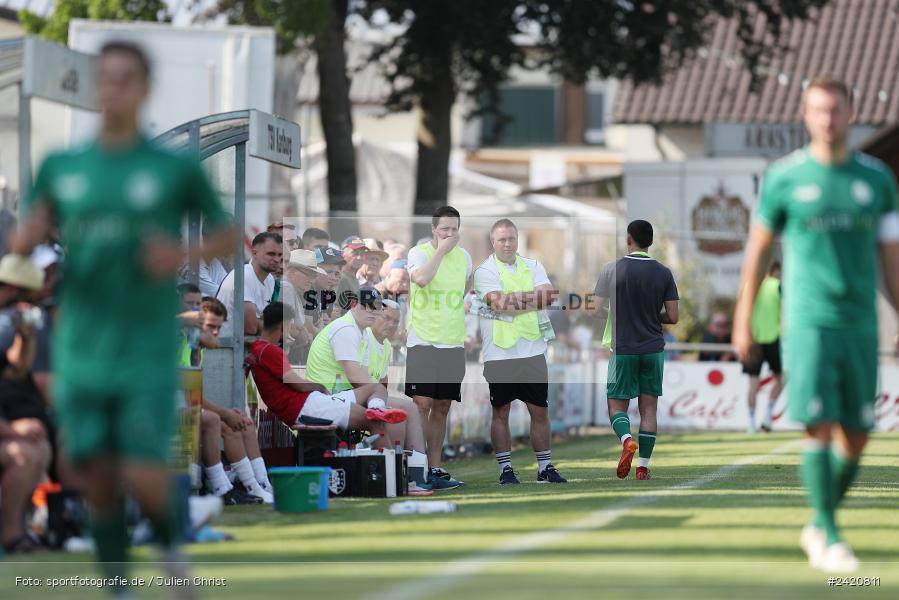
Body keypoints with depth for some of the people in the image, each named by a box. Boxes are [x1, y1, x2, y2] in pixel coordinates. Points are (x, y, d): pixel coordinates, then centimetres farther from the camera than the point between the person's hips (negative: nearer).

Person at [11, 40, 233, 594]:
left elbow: (228, 237, 7)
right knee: (99, 485, 3)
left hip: (148, 357, -3)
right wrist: (27, 238, -11)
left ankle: (172, 538, 21)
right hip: (82, 356, 3)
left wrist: (185, 257, -13)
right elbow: (24, 245, 13)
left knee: (144, 480, -11)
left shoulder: (176, 169, -3)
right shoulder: (62, 168, 6)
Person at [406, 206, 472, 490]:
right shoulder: (419, 253, -7)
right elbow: (421, 278, -29)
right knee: (422, 404, -14)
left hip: (453, 343, 6)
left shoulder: (463, 256, 10)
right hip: (422, 341, -6)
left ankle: (434, 469, 14)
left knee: (441, 408, 9)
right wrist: (441, 250, -20)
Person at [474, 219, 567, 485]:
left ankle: (545, 467, 14)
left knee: (540, 410, 6)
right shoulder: (485, 270, -2)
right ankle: (505, 469, 8)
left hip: (533, 351, 4)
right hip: (499, 352, -4)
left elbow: (548, 296, -4)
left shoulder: (533, 266, 12)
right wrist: (533, 298, -11)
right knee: (501, 412, 2)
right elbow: (499, 303, -18)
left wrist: (516, 298, -15)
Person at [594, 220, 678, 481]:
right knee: (648, 407, 8)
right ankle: (643, 466, 4)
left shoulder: (612, 270, -6)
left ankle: (627, 439, -22)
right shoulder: (663, 273, -1)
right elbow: (673, 317, -2)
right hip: (654, 349, 2)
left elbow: (596, 310, -5)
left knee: (617, 405, 8)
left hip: (622, 349, -2)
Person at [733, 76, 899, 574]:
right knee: (819, 427, -12)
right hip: (808, 322, -3)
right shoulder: (784, 177, 0)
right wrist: (743, 322, 8)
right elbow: (758, 248, 8)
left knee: (855, 437, 4)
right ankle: (829, 538, -4)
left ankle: (817, 528, 23)